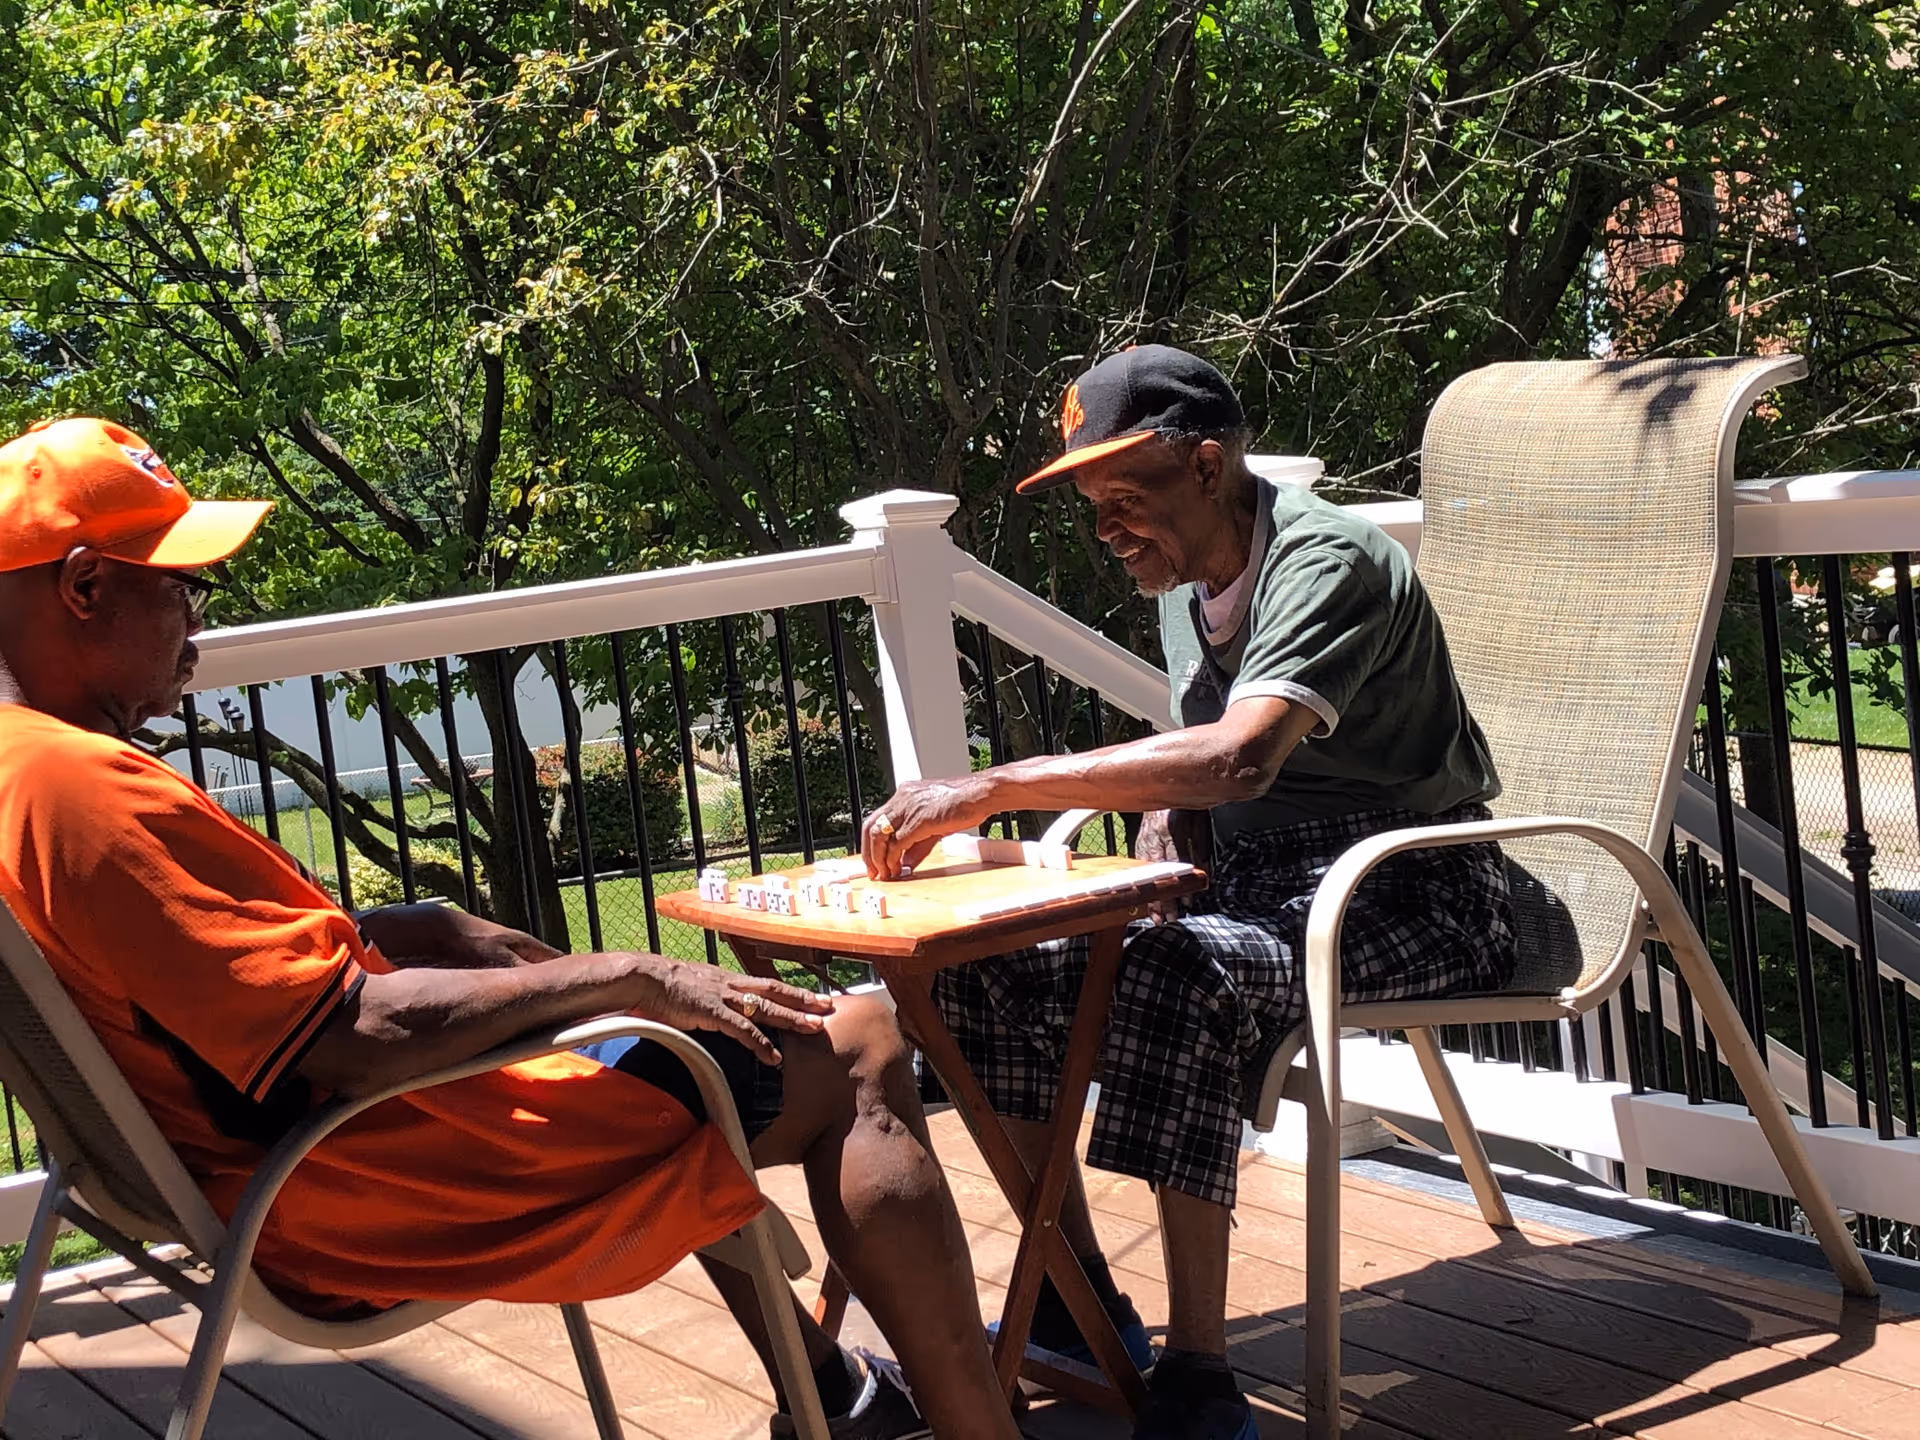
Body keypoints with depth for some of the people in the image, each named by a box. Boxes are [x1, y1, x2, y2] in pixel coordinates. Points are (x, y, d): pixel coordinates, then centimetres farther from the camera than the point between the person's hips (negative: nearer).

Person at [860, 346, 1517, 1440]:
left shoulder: (1323, 561, -18)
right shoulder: (1186, 580, 10)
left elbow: (1240, 758, -36)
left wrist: (995, 788, -38)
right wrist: (1163, 829, -2)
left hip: (1409, 892, -9)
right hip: (1257, 884, 9)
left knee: (1180, 973, -37)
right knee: (993, 960, -7)